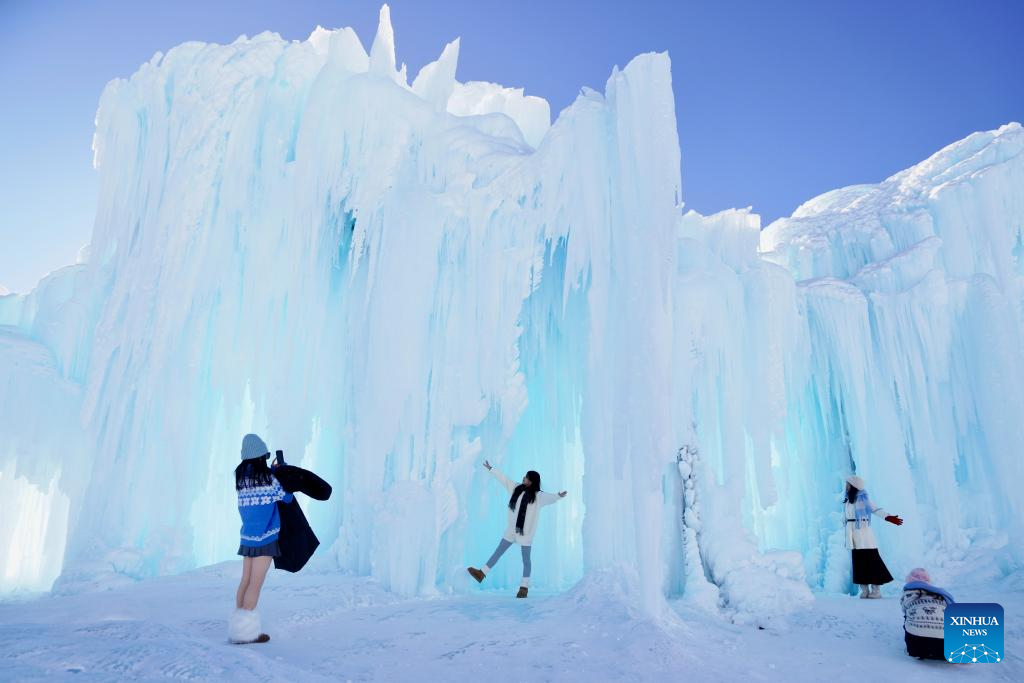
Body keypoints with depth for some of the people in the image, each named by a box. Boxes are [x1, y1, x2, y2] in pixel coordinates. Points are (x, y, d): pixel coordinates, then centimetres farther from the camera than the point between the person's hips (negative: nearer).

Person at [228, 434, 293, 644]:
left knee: (246, 580, 11)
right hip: (265, 537, -6)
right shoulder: (268, 478, -14)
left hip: (247, 536, 6)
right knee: (256, 583, -2)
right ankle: (246, 631, 1)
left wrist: (274, 471, 16)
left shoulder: (240, 477, 3)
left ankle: (239, 627, 15)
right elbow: (286, 497, 0)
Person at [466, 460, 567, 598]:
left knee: (526, 560, 4)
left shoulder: (538, 496, -13)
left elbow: (549, 497, -32)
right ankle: (481, 574, 22)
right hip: (512, 529, 6)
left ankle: (524, 587, 15)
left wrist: (558, 497, -54)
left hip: (526, 532, -6)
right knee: (498, 552, 13)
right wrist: (490, 469, 20)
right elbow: (503, 479, 13)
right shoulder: (517, 488, 4)